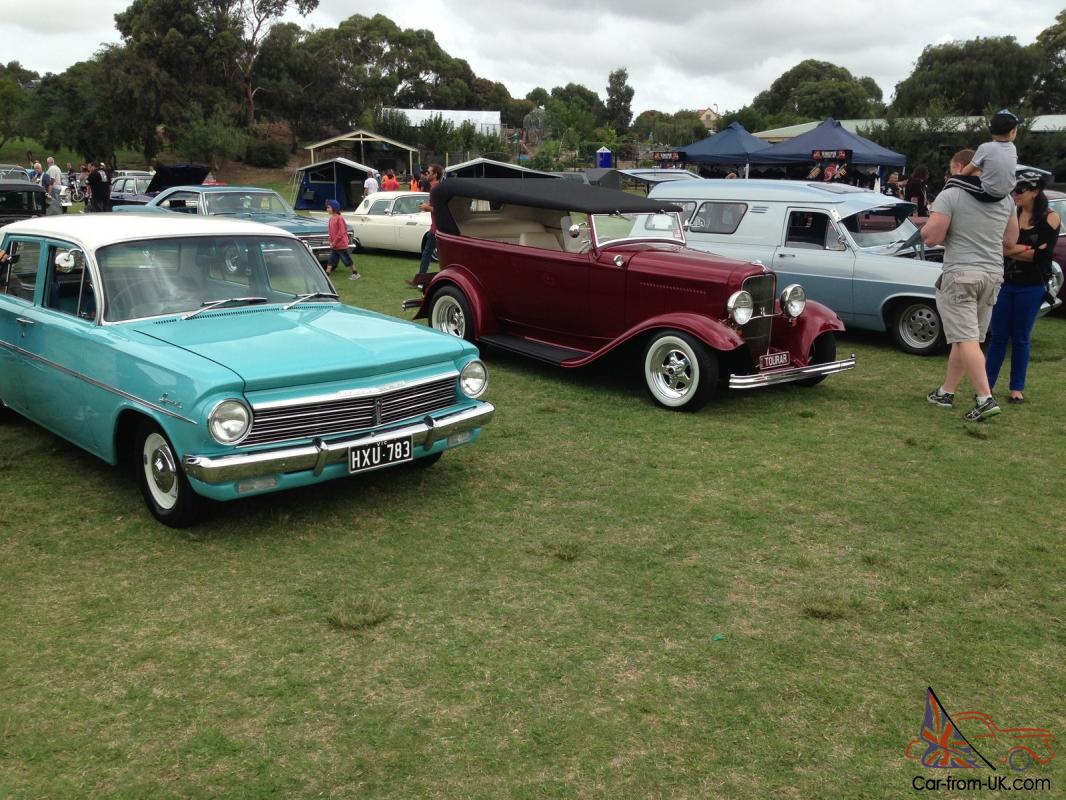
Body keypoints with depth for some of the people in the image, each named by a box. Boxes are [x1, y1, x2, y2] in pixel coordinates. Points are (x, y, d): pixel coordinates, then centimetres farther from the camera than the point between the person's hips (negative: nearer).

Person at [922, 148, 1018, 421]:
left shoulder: (949, 196, -9)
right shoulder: (1005, 198, 11)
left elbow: (932, 237, -12)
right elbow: (1011, 239, 17)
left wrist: (931, 221, 8)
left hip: (960, 275, -7)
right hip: (993, 275, 7)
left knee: (966, 339, -8)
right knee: (966, 337, 13)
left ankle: (985, 398, -16)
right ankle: (946, 391, 23)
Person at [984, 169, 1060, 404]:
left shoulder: (1050, 218, -4)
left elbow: (1042, 255, -11)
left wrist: (1011, 250, -11)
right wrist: (1026, 248, -14)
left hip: (1031, 286, -2)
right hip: (1005, 283, 2)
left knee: (1020, 338, 5)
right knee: (997, 336, 3)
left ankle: (1017, 389, 15)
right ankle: (987, 385, 8)